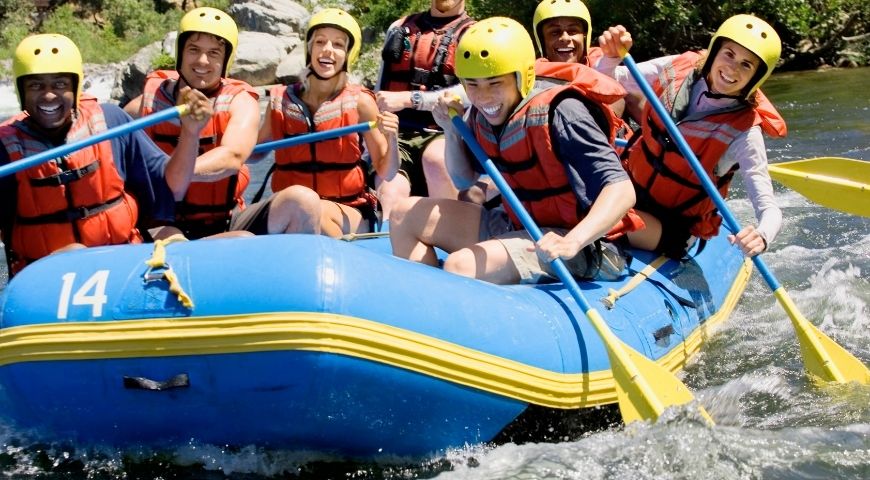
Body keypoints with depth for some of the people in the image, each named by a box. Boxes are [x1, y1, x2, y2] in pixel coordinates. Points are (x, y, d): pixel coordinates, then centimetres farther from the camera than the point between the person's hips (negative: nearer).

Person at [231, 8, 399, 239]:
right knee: (298, 197, -34)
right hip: (286, 208, 2)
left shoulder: (360, 102, -2)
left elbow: (386, 173, 1)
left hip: (349, 214, -2)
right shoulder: (282, 100, 5)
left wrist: (391, 139, -19)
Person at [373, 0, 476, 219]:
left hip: (441, 135, -3)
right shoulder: (399, 28, 22)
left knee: (436, 158, -37)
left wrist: (408, 99, -17)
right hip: (395, 133, 3)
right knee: (389, 191, -27)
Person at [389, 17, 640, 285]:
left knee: (460, 266, -31)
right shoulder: (482, 114, 2)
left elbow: (621, 190, -29)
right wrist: (452, 132, -1)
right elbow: (464, 180, 18)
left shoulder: (559, 114, -20)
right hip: (516, 227, 9)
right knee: (406, 216, 8)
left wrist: (572, 242, -45)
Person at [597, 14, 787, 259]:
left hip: (673, 228, -5)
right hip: (628, 187, 5)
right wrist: (611, 57, -21)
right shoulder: (676, 69, -9)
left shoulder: (744, 131, -20)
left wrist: (761, 236, -46)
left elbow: (770, 210, -23)